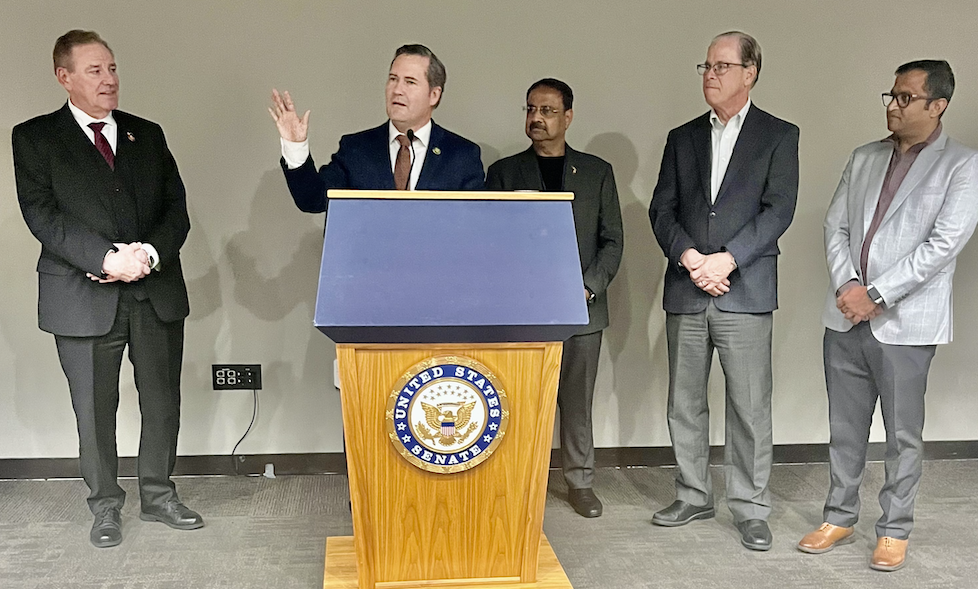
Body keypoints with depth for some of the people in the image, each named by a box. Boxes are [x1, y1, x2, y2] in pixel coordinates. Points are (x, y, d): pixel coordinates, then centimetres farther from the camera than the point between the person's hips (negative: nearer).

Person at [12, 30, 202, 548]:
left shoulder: (148, 135, 13)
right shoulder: (35, 138, 3)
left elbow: (176, 210, 7)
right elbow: (42, 215, -8)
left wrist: (150, 252, -12)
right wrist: (107, 258, -19)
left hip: (156, 290, 3)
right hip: (85, 295, -3)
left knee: (162, 400, 9)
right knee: (95, 407, 6)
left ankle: (158, 495, 26)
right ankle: (105, 506, 23)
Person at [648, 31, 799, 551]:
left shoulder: (779, 136, 5)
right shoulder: (682, 138, 14)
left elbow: (779, 210, -6)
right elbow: (662, 210, 6)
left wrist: (725, 260, -16)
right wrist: (689, 257, -11)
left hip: (746, 293, -3)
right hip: (685, 293, 4)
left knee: (750, 409, 1)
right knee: (684, 405, 10)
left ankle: (750, 509, 13)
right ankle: (693, 496, 25)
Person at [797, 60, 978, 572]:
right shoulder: (864, 159, 12)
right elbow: (835, 226, 8)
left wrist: (874, 294, -16)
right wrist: (846, 286, -8)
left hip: (905, 322, -4)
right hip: (845, 317, 5)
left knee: (903, 436, 7)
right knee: (845, 428, 13)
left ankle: (894, 531, 21)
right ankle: (839, 518, 27)